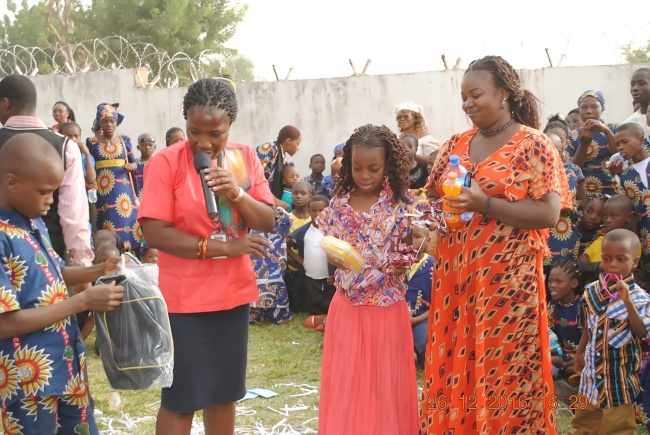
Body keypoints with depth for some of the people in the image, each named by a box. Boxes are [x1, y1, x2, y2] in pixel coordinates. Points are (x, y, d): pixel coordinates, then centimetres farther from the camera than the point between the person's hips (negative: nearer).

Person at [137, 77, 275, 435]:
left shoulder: (245, 157, 2)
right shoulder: (165, 162, -13)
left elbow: (267, 222, 0)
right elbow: (154, 232, -18)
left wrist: (237, 193, -20)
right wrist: (225, 247, -19)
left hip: (234, 293, 5)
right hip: (185, 299, -5)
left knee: (225, 391, 17)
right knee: (180, 398, 4)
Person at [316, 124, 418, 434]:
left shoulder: (401, 204, -5)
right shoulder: (339, 204, 1)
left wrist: (405, 260, -25)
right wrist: (334, 258, -14)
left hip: (386, 307, -2)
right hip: (347, 306, 2)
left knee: (385, 380, 7)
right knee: (345, 380, 7)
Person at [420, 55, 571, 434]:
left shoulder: (534, 146, -6)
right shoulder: (456, 145, 11)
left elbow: (549, 213, -14)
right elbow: (434, 197, 20)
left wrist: (484, 204, -21)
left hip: (507, 278, -5)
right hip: (455, 275, 6)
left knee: (504, 371, 1)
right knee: (454, 367, 11)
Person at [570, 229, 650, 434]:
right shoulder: (591, 291, -1)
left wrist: (627, 301, -33)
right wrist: (580, 352, 19)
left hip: (620, 369, -5)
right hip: (594, 365, 5)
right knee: (586, 413, 21)